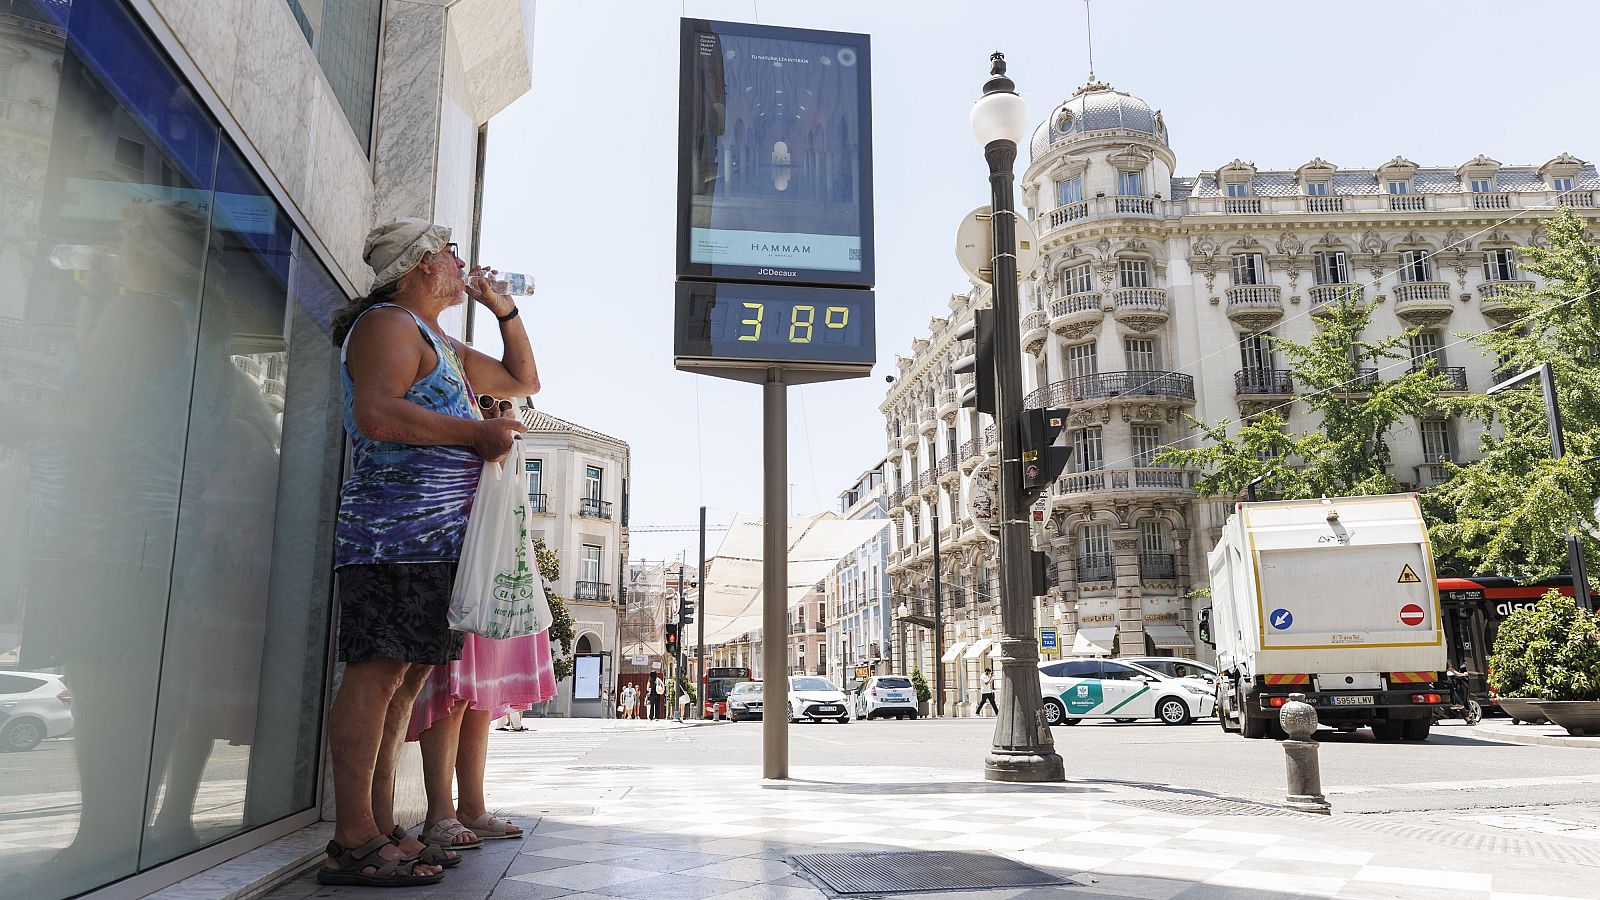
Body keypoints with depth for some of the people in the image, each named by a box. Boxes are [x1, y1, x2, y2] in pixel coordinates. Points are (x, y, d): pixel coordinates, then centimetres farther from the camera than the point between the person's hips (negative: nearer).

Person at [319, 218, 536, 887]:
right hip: (395, 530, -10)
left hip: (435, 536, 10)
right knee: (378, 672, -12)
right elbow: (375, 411, -18)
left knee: (405, 677, 7)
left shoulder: (443, 347, 28)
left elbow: (523, 380, 37)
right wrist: (476, 432, -13)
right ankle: (353, 843, -10)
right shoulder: (389, 323, -2)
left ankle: (379, 831, 11)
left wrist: (502, 308, 29)